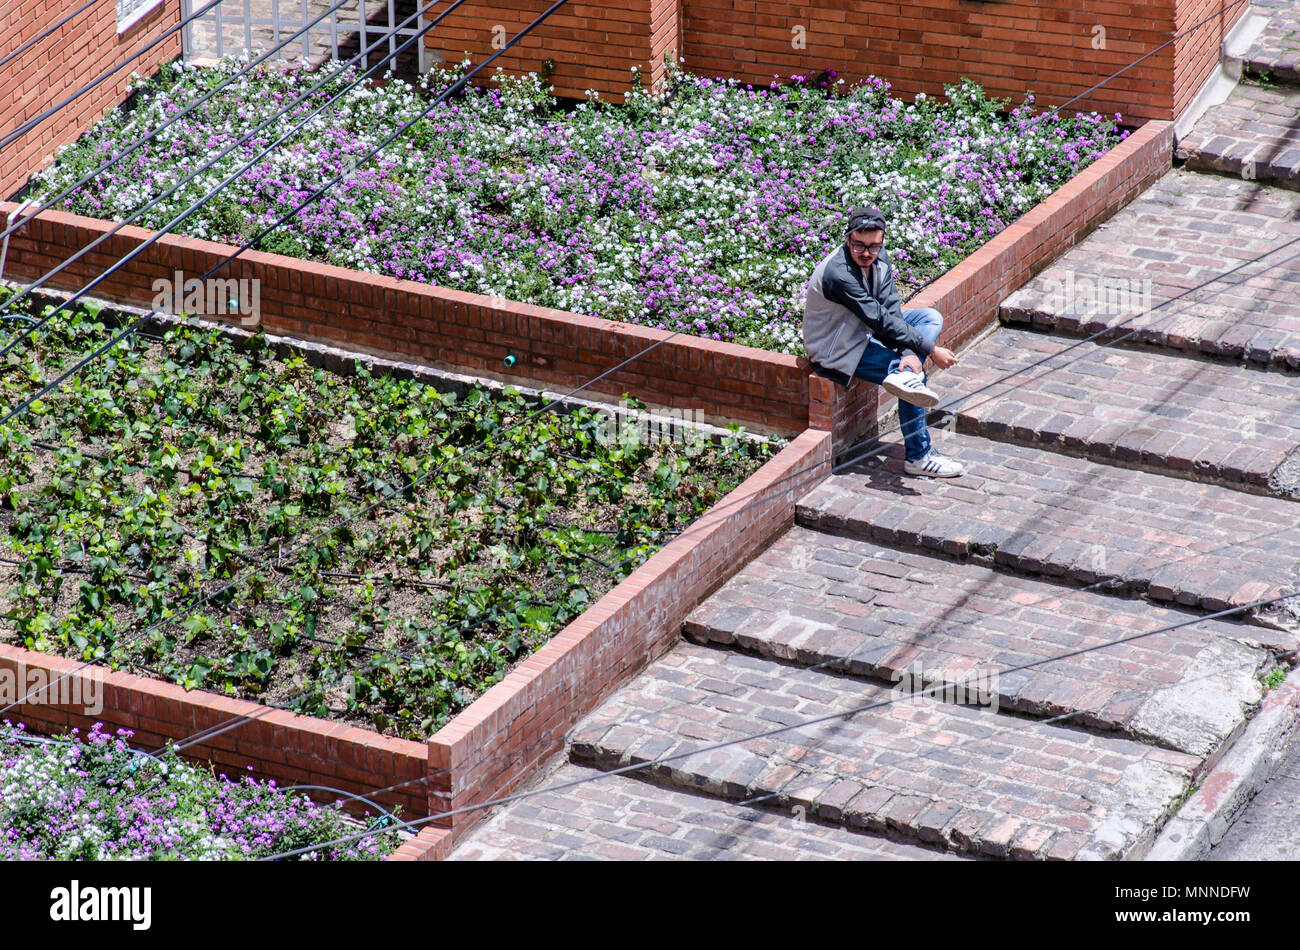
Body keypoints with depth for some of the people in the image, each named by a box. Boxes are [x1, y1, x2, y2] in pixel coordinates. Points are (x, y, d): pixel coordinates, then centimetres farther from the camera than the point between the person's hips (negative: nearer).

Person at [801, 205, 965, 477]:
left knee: (931, 317, 2)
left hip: (864, 332, 9)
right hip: (838, 351, -9)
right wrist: (931, 349, -24)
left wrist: (909, 352, -27)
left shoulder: (880, 258, -7)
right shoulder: (838, 273, -31)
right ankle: (918, 456, -8)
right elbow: (881, 321, -29)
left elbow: (892, 310, -9)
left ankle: (906, 376, -23)